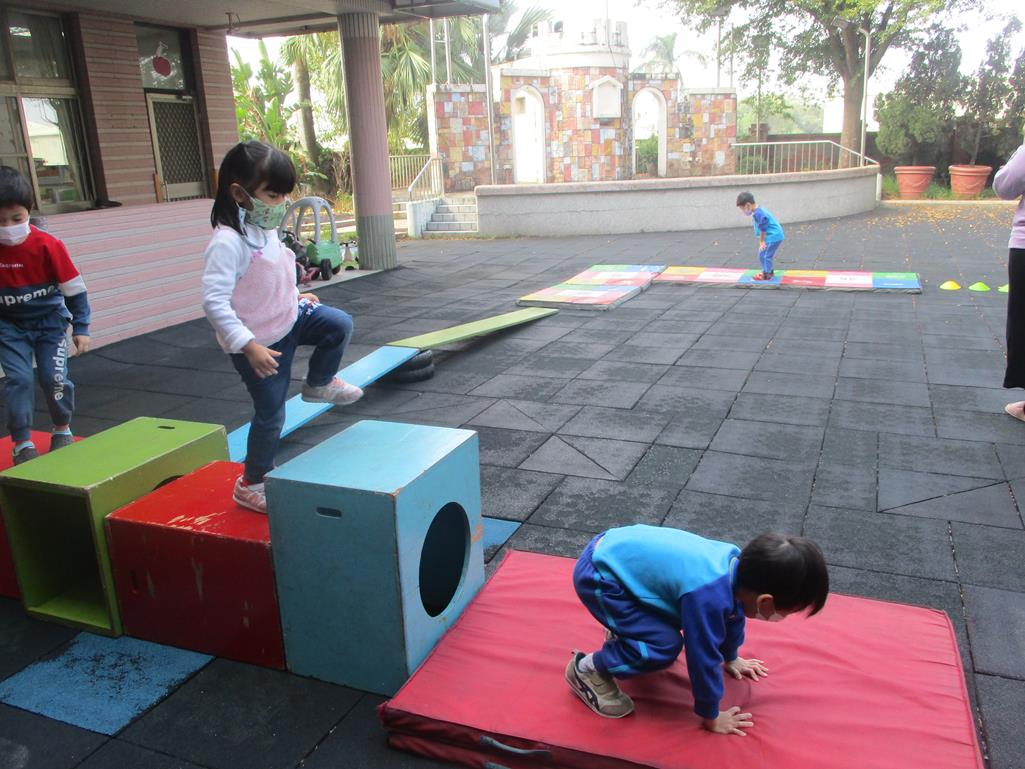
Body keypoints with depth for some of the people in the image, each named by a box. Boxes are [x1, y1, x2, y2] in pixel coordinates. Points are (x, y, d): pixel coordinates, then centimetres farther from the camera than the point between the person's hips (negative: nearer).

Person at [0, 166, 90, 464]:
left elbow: (75, 289, -9)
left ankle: (62, 430, 22)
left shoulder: (47, 245, -17)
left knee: (54, 378, -4)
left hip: (50, 320, -1)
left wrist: (81, 328, -9)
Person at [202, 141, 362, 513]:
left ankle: (319, 384, 19)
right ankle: (252, 483, 22)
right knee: (270, 413, 2)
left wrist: (297, 296, 10)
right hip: (259, 341, -7)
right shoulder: (228, 242, -27)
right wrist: (249, 346, -34)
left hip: (289, 318, 7)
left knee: (340, 324, -6)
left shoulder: (267, 229, 0)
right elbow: (214, 301, -32)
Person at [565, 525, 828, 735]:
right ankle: (589, 669, 3)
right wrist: (711, 717, -2)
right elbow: (704, 657, -19)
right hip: (598, 577, -9)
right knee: (664, 645, -14)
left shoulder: (738, 561, -4)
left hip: (614, 548, 9)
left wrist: (731, 658, 32)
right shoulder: (708, 597, -31)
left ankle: (622, 630, 37)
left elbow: (733, 611, 16)